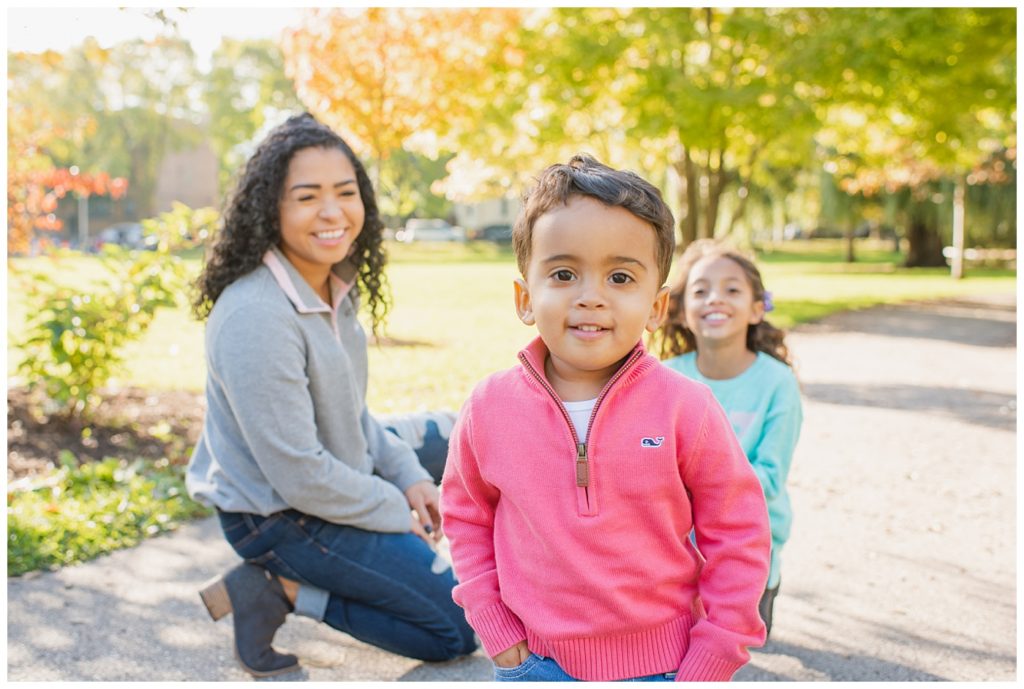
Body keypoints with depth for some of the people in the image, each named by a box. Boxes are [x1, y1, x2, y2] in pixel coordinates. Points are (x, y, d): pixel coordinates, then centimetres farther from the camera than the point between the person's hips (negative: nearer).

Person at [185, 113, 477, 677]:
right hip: (279, 518, -8)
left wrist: (407, 474, 3)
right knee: (459, 629, -4)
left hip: (330, 480, 8)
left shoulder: (334, 290, -1)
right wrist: (397, 510, -13)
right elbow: (299, 475, -25)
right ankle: (285, 590, -1)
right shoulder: (256, 318, -28)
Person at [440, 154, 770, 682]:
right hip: (537, 662, 2)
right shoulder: (489, 409, -8)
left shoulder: (685, 409, -14)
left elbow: (737, 534, -5)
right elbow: (466, 514, 8)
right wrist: (493, 625, 3)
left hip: (661, 665, -1)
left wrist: (707, 666, -4)